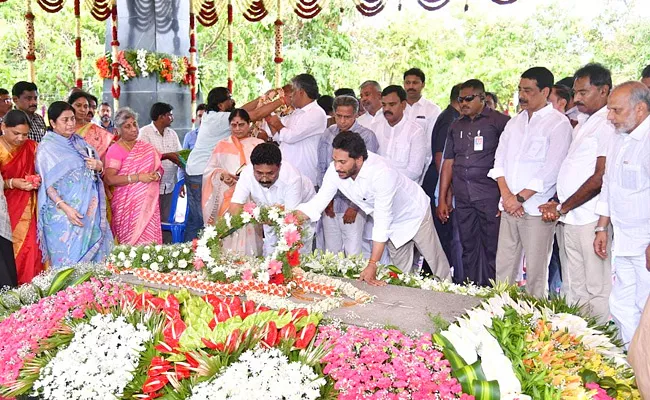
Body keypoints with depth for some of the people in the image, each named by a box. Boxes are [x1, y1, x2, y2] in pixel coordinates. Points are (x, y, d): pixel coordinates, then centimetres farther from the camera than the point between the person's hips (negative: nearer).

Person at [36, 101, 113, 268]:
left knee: (94, 251, 7)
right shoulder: (47, 148, -7)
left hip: (90, 208, 6)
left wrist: (97, 165, -9)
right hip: (65, 211, -6)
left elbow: (100, 164, 16)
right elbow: (47, 184, -12)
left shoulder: (79, 142, 12)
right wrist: (65, 208, -23)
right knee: (69, 258, -3)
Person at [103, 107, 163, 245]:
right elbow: (109, 179, -13)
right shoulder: (115, 150, -4)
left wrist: (157, 175, -5)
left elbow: (159, 167, 19)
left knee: (150, 241, 0)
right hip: (128, 205, -4)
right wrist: (138, 177, -18)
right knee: (132, 243, -8)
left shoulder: (147, 147, 13)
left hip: (148, 202, 4)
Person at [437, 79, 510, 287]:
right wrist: (442, 199, 12)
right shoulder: (456, 126, 17)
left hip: (490, 197, -5)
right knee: (468, 248, 11)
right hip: (463, 198, 5)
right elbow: (448, 163, 16)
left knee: (492, 250, -2)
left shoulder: (500, 122, -1)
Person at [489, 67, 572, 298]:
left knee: (536, 272, 0)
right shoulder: (515, 122, 16)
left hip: (536, 209, -6)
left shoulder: (558, 124, -4)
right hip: (509, 207, 6)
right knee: (503, 267, 7)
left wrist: (520, 197, -12)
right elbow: (499, 160, 11)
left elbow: (551, 171, -12)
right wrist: (506, 194, -3)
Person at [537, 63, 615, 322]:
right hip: (566, 219, 9)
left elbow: (601, 178, -16)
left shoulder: (609, 125, -11)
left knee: (596, 289, 0)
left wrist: (562, 207, -10)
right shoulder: (582, 123, 19)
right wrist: (555, 203, 7)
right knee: (572, 288, 14)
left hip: (588, 220, -9)